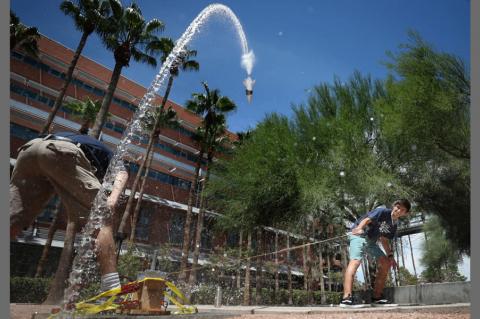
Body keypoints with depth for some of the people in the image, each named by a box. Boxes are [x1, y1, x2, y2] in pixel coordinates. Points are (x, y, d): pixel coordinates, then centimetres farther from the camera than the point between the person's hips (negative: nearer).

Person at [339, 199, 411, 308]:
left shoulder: (394, 225, 12)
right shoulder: (383, 212, -12)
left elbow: (384, 240, 20)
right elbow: (366, 220, -24)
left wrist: (390, 255, 8)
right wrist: (359, 228, -45)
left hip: (371, 241, 10)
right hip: (359, 235, -10)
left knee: (386, 263, 8)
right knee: (355, 261, -26)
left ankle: (377, 297, 14)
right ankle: (346, 298, -37)